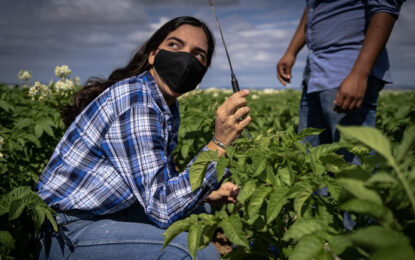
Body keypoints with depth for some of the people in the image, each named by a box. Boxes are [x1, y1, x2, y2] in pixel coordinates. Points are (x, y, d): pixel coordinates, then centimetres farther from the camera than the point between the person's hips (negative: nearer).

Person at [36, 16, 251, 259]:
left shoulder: (169, 106, 3)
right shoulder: (135, 102, -24)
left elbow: (162, 179, 13)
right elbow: (162, 208, -26)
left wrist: (207, 192, -1)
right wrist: (219, 144, -30)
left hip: (106, 212, 9)